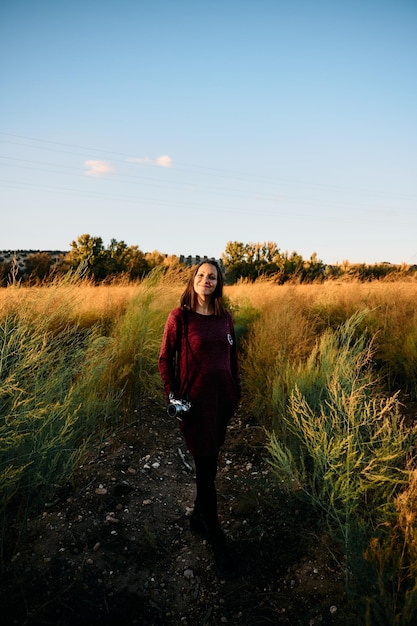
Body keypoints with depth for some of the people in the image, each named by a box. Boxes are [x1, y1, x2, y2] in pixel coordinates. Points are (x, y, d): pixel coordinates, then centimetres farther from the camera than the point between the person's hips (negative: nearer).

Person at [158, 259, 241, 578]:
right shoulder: (180, 316, -9)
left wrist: (237, 390, 11)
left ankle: (198, 518, 40)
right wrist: (172, 395, -8)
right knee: (207, 468, 1)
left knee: (209, 462, 18)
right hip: (195, 399, -5)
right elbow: (165, 358, -5)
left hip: (223, 397, 5)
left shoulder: (225, 317, 4)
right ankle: (218, 542, 15)